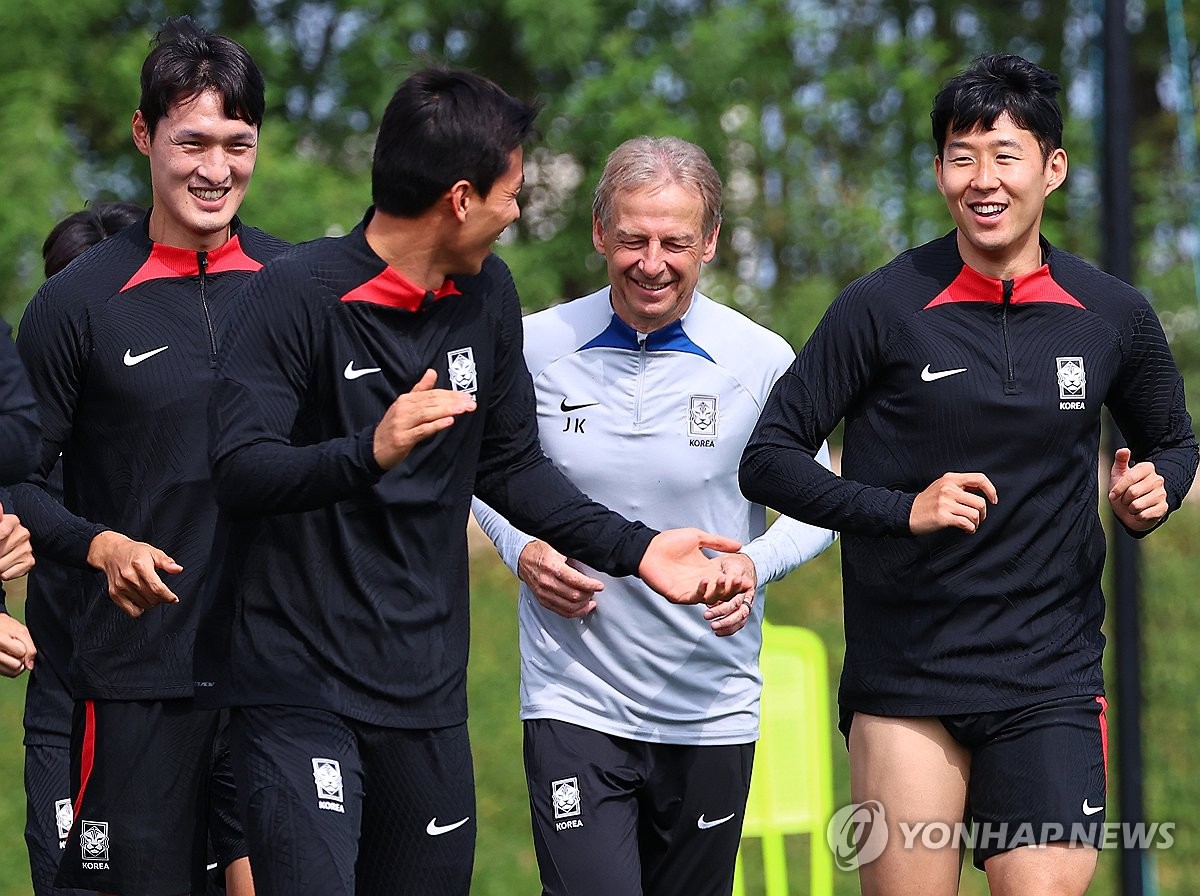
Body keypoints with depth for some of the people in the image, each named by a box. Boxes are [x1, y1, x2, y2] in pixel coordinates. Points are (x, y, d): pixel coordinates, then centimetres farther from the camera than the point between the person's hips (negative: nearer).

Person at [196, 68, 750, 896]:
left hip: (426, 690, 7)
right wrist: (370, 452, -37)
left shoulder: (487, 296, 9)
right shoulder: (298, 295, -12)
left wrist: (634, 549, 9)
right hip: (298, 686, -7)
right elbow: (239, 472, -21)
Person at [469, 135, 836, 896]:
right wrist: (519, 550, -5)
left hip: (710, 711, 1)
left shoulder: (763, 361, -3)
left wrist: (754, 565, -15)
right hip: (573, 700, -1)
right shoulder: (536, 348, -2)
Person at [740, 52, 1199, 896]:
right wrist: (904, 509, -16)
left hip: (1051, 682, 2)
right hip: (904, 684, -1)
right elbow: (769, 458, -2)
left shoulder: (1114, 315, 5)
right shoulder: (885, 307, -4)